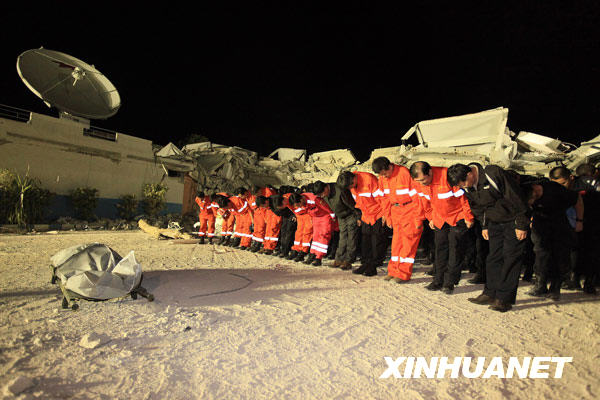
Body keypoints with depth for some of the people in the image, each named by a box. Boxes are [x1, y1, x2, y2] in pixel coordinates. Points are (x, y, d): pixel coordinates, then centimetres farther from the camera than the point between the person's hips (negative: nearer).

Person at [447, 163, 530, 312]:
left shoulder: (494, 174, -27)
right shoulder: (467, 187, -5)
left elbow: (516, 197, -22)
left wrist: (521, 225, -18)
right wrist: (484, 226, 12)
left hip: (513, 221, -6)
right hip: (495, 223, 6)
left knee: (510, 259, -5)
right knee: (493, 258, 6)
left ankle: (504, 299, -1)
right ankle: (490, 294, 15)